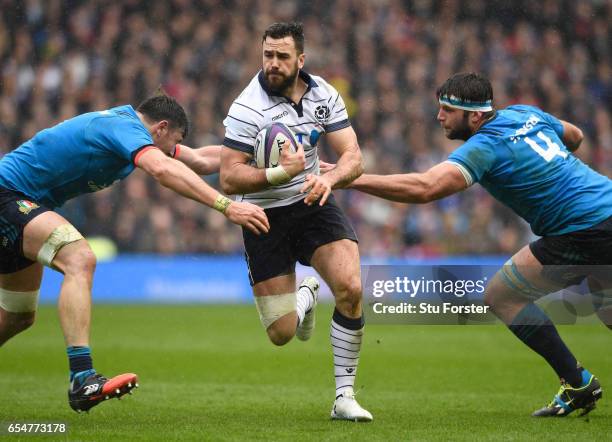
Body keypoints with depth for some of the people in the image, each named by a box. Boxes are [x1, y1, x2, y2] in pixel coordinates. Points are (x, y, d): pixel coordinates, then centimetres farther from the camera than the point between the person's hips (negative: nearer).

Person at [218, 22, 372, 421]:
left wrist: (329, 178, -28)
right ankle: (305, 296, 37)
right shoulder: (248, 108, -17)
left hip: (313, 204, 3)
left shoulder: (324, 95, -3)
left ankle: (345, 396, -8)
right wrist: (281, 173, -33)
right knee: (281, 335, -3)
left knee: (351, 288, -23)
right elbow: (228, 179, -19)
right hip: (265, 217, -3)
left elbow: (353, 157, -6)